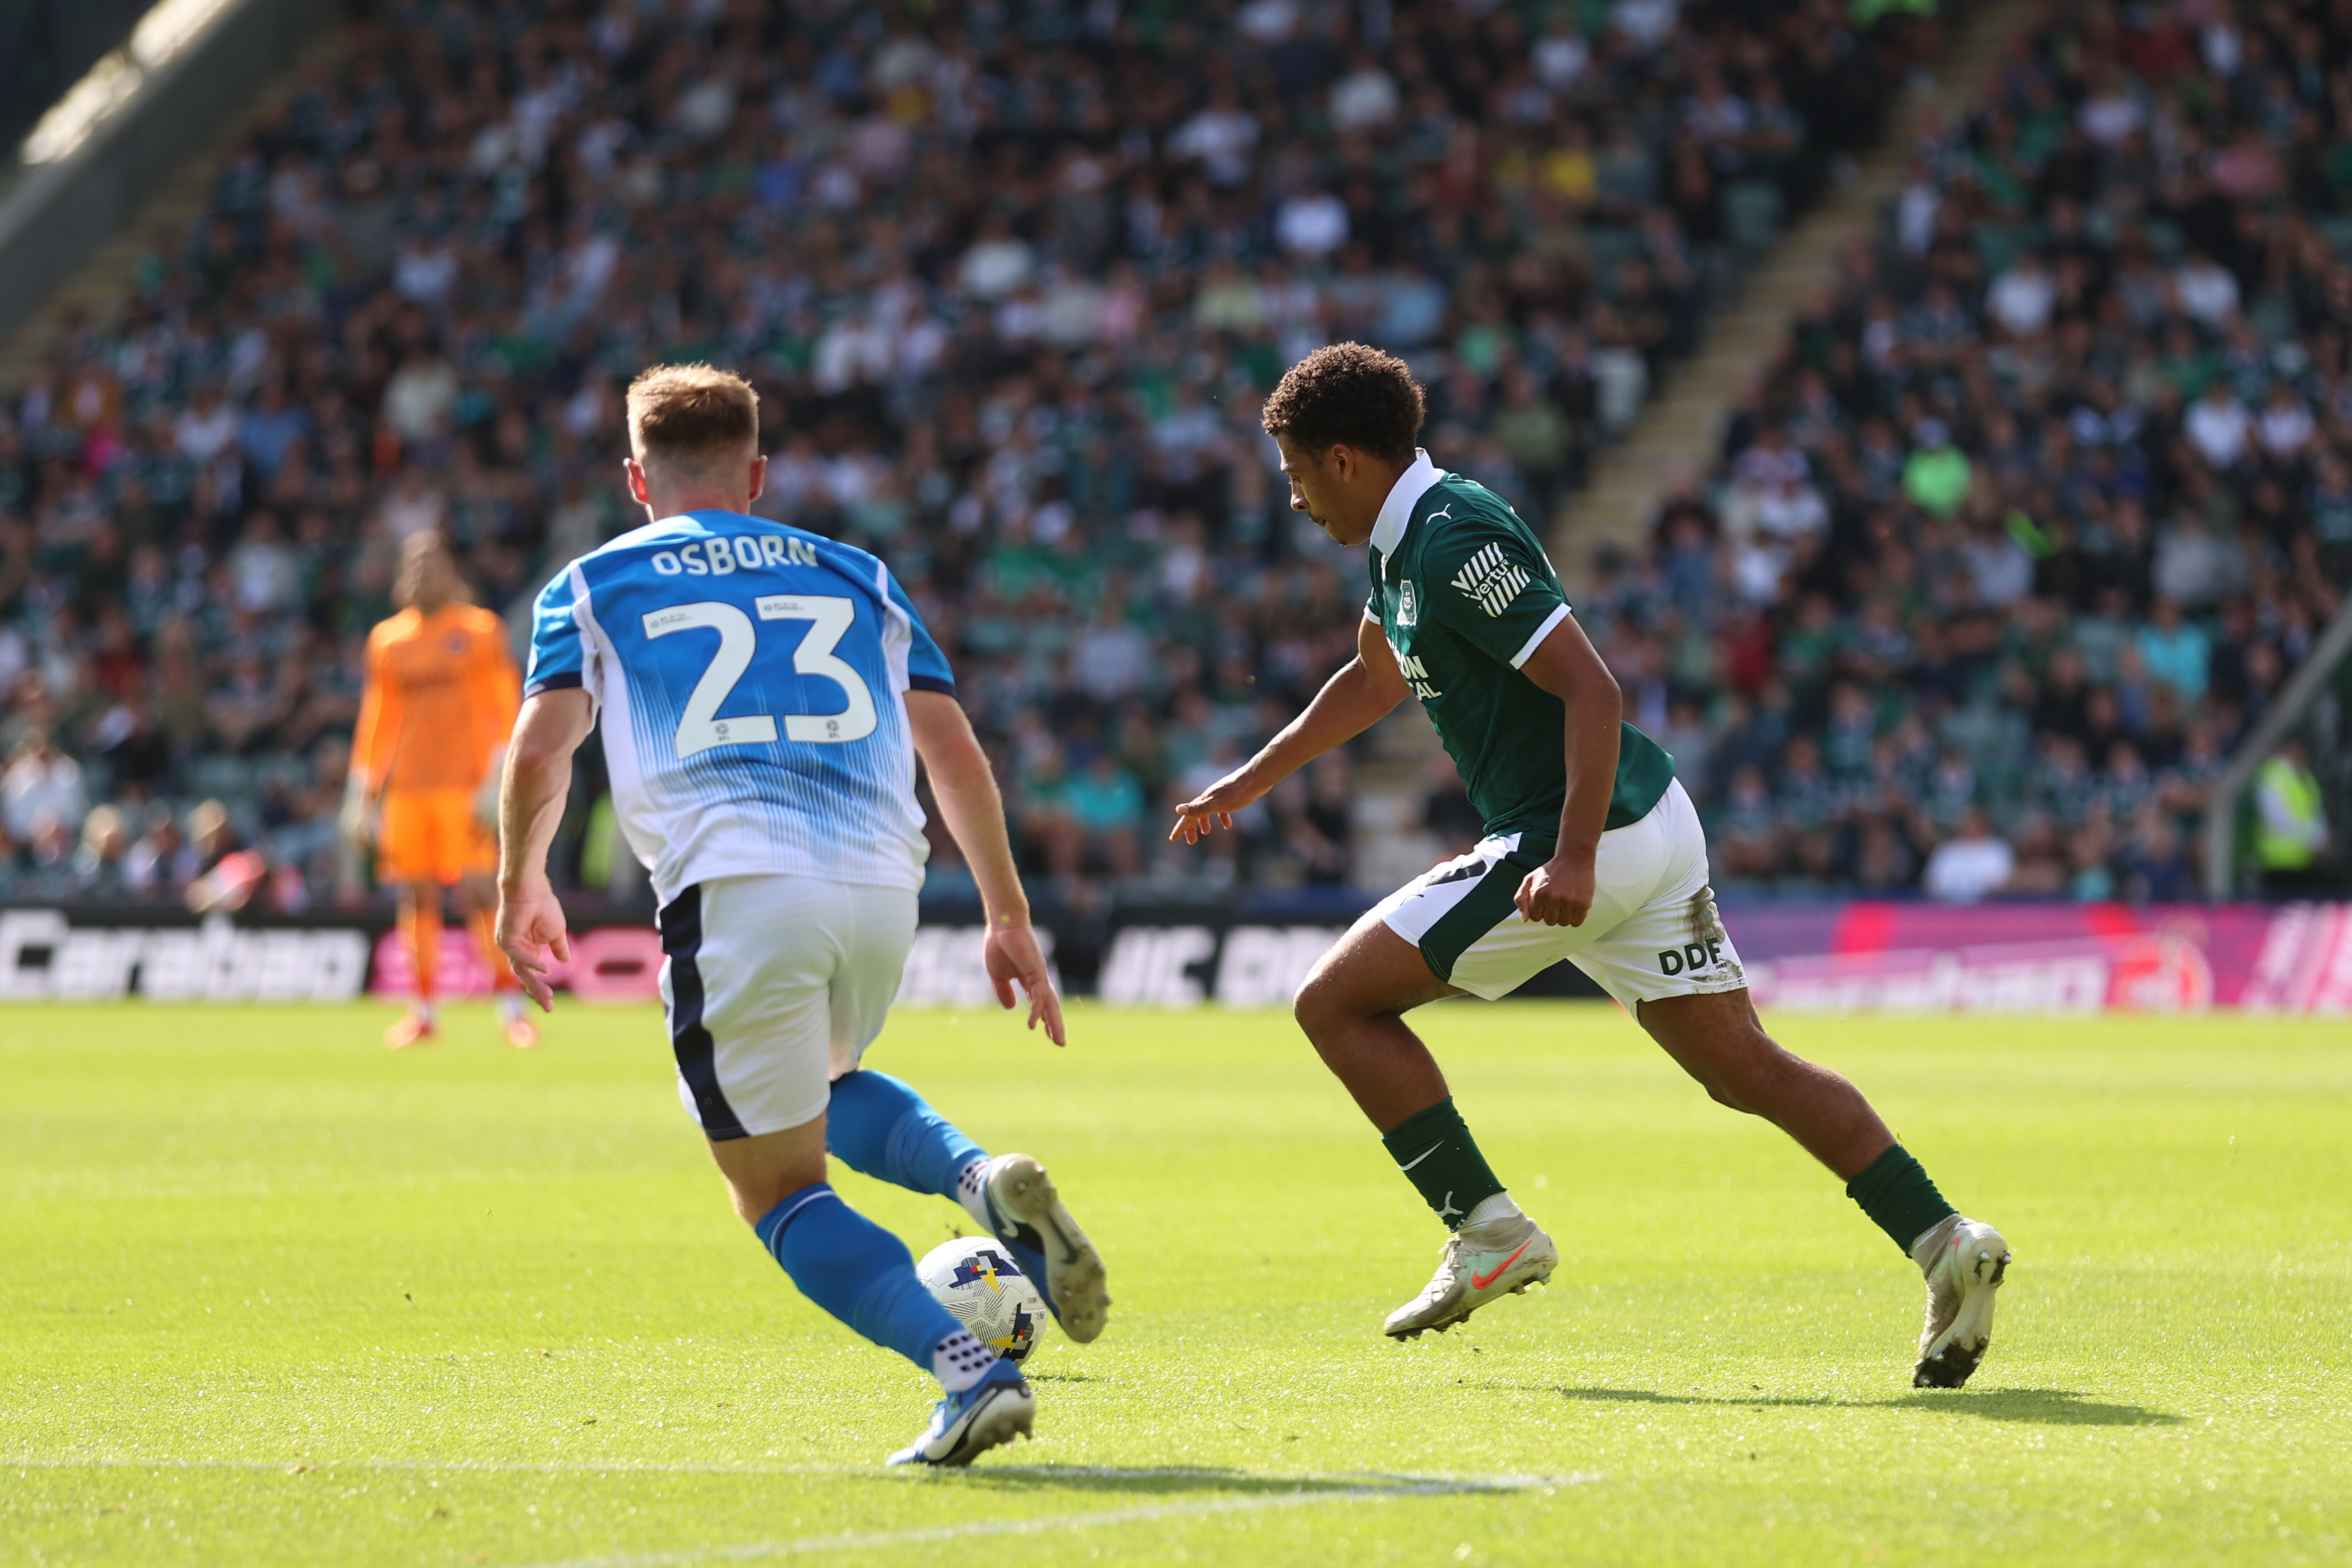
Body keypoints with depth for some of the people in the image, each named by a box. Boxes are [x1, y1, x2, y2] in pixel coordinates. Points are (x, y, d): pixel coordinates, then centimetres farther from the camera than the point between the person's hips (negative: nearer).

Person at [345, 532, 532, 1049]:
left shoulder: (480, 631, 3)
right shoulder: (388, 640, 13)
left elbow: (504, 709, -1)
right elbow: (377, 718, 18)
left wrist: (497, 779, -10)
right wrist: (362, 791, 14)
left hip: (464, 787, -4)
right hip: (407, 788, 4)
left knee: (480, 894, -10)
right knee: (417, 898, 3)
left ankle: (510, 1006, -6)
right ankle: (424, 1012, 9)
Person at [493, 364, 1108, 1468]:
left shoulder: (592, 584, 15)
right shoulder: (855, 577, 24)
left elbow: (541, 749, 3)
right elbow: (953, 746, 16)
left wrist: (520, 888, 19)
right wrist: (1008, 916, 20)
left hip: (735, 890, -4)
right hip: (881, 883, 4)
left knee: (782, 1194, 7)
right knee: (821, 1090, 32)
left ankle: (970, 1372, -15)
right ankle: (987, 1181, 2)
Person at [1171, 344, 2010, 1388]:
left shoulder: (1457, 544, -16)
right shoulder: (1405, 542, 15)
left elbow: (1590, 688, -23)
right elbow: (1375, 679, 35)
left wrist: (1574, 858, -31)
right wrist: (1250, 782, 40)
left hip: (1583, 839, -10)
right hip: (1653, 827, 10)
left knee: (1337, 1002, -1)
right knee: (1745, 1070, 6)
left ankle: (1486, 1228, -3)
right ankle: (1943, 1240, -4)